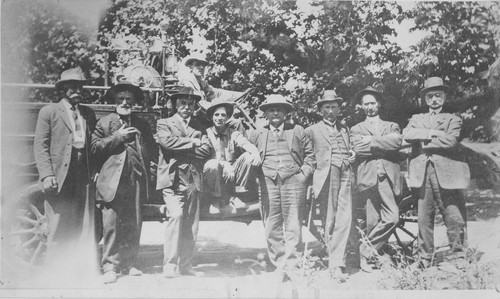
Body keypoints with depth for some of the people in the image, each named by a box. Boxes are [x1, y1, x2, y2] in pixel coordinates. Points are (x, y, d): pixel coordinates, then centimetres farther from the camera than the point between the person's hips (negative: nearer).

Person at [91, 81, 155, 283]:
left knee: (133, 225, 7)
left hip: (136, 181, 4)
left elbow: (150, 149, 16)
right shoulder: (104, 123, 6)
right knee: (111, 225, -6)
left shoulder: (142, 125, 16)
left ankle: (128, 264, 18)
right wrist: (117, 137, -10)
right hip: (112, 181, -4)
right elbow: (94, 147, -2)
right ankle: (110, 267, 2)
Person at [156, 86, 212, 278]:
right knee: (176, 215, -19)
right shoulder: (164, 123, 9)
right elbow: (167, 141, -12)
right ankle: (169, 265, -14)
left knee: (191, 224, 4)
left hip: (193, 181, 5)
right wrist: (192, 143, -7)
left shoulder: (199, 128, 20)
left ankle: (185, 265, 14)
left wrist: (183, 151, -8)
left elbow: (206, 150, 4)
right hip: (173, 179, -4)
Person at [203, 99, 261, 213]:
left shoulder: (234, 134, 10)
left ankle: (237, 191, -6)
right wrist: (225, 165, -31)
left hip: (231, 177, 2)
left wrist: (256, 153, -33)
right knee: (213, 164, -34)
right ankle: (217, 198, -9)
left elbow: (247, 145, -8)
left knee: (249, 157, -19)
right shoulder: (206, 134, 1)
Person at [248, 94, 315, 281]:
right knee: (272, 227, -2)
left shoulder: (297, 131, 15)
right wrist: (257, 177, 6)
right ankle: (279, 266, 5)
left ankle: (293, 266, -1)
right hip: (268, 183, 1)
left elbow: (310, 155, 14)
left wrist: (303, 174, 1)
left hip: (293, 181, -1)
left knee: (293, 226, -4)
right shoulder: (257, 134, 17)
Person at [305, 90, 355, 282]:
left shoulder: (345, 130, 23)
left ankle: (335, 263, -8)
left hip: (345, 176, 3)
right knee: (329, 219, -3)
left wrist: (352, 156, 13)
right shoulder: (312, 130, 11)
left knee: (344, 219, -10)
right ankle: (335, 262, 4)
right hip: (326, 177, -3)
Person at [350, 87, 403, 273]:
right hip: (368, 177, -2)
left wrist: (372, 141, -4)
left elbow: (397, 141, -1)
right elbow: (358, 149, -2)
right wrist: (384, 146, -1)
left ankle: (366, 250, 5)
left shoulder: (392, 126, 22)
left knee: (391, 217, -9)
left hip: (387, 176, 2)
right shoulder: (356, 129, 18)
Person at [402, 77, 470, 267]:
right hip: (422, 174, 2)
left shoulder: (453, 119, 13)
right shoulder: (416, 119, 22)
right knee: (424, 219, 2)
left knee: (455, 219, -5)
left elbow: (451, 141, -7)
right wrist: (431, 133, -7)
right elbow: (407, 134, 0)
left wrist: (424, 141, -2)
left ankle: (457, 257, 4)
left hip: (447, 173, -2)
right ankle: (425, 260, 9)